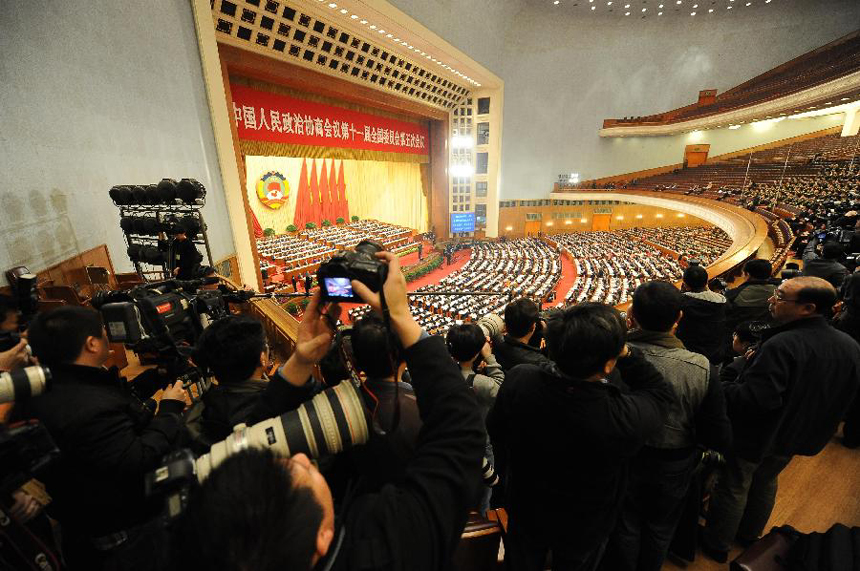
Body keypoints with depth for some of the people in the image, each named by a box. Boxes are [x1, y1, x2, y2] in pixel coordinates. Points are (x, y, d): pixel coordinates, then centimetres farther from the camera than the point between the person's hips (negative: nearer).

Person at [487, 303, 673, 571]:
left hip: (525, 512, 2)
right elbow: (660, 392, -14)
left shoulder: (517, 381, -34)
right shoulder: (626, 418, -40)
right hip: (582, 530, -1)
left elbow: (496, 436, -12)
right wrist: (626, 353, -23)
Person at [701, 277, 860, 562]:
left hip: (756, 436, -7)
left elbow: (756, 400, -36)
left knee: (734, 488, 14)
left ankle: (717, 544, 33)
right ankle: (750, 533, 50)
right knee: (766, 482, 29)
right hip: (797, 437, 7)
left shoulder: (781, 345, -34)